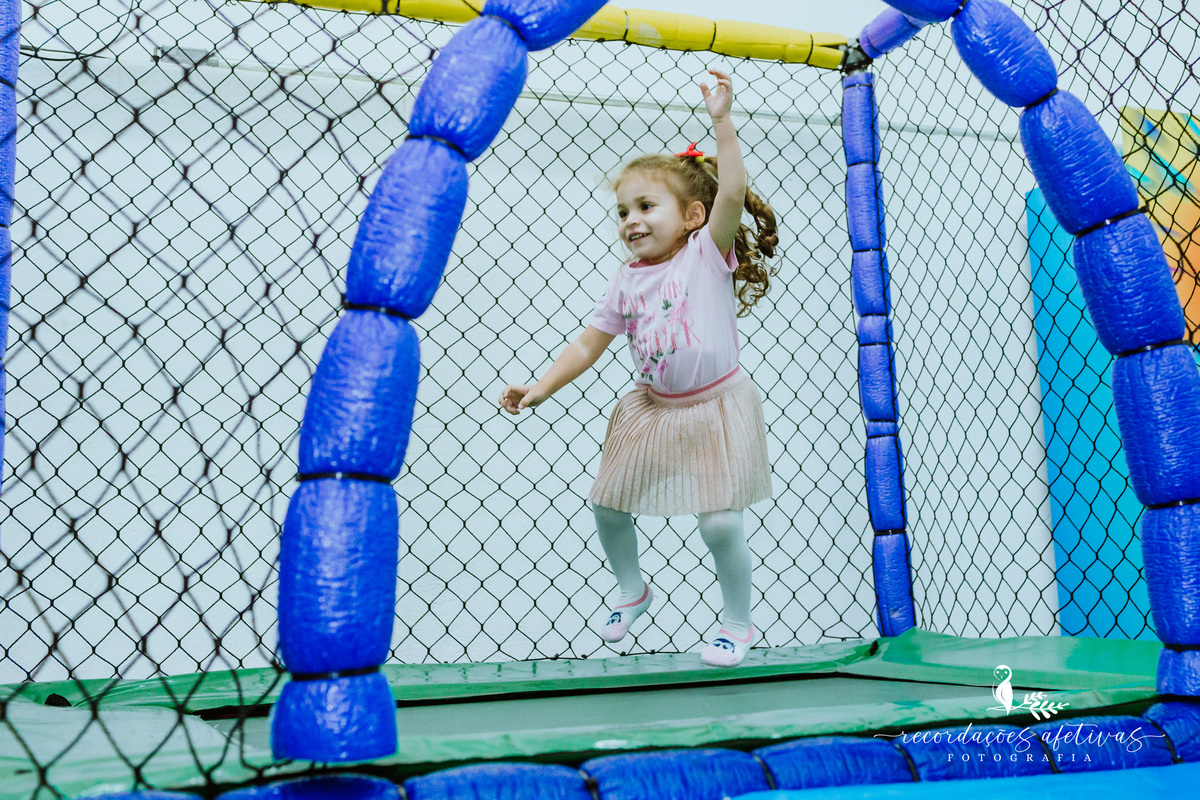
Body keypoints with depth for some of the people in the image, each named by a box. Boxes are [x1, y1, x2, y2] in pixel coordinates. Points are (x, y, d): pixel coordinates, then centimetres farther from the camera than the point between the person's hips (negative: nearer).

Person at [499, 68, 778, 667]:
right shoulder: (627, 282, 1)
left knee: (720, 524, -7)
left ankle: (737, 623, 19)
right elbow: (590, 343, 4)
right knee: (607, 505, 8)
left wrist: (721, 122, -32)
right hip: (653, 410, 5)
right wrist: (539, 389, -4)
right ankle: (632, 590, 36)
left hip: (715, 406, -5)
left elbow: (731, 193, -26)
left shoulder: (708, 253, -10)